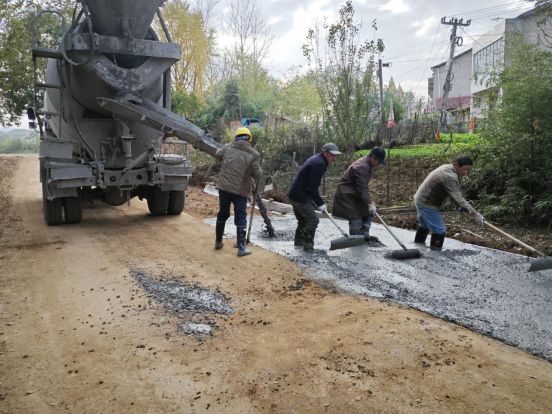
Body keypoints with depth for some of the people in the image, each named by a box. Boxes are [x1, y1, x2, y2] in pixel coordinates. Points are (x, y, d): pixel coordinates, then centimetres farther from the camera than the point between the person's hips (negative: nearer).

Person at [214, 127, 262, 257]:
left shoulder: (227, 148, 4)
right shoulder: (253, 154, -8)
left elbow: (217, 155, 25)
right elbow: (257, 175, -7)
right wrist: (260, 170, 14)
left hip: (224, 187, 4)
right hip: (240, 190, -4)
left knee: (222, 214, 20)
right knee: (240, 219, 3)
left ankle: (218, 242, 31)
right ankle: (241, 248, 5)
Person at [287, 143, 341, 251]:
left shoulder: (317, 159, 14)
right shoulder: (319, 164, -19)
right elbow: (312, 187, -23)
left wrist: (315, 200, 17)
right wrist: (320, 203, -16)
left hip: (295, 194, 11)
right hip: (300, 196, -11)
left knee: (303, 220, 21)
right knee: (313, 220, -6)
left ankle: (299, 241, 32)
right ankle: (308, 245, -1)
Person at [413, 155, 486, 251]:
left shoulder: (447, 168, 5)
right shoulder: (449, 176, -27)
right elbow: (457, 198, -31)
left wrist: (461, 206, -1)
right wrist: (475, 214, -33)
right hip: (427, 204, -11)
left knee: (424, 225, 27)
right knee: (439, 230, -9)